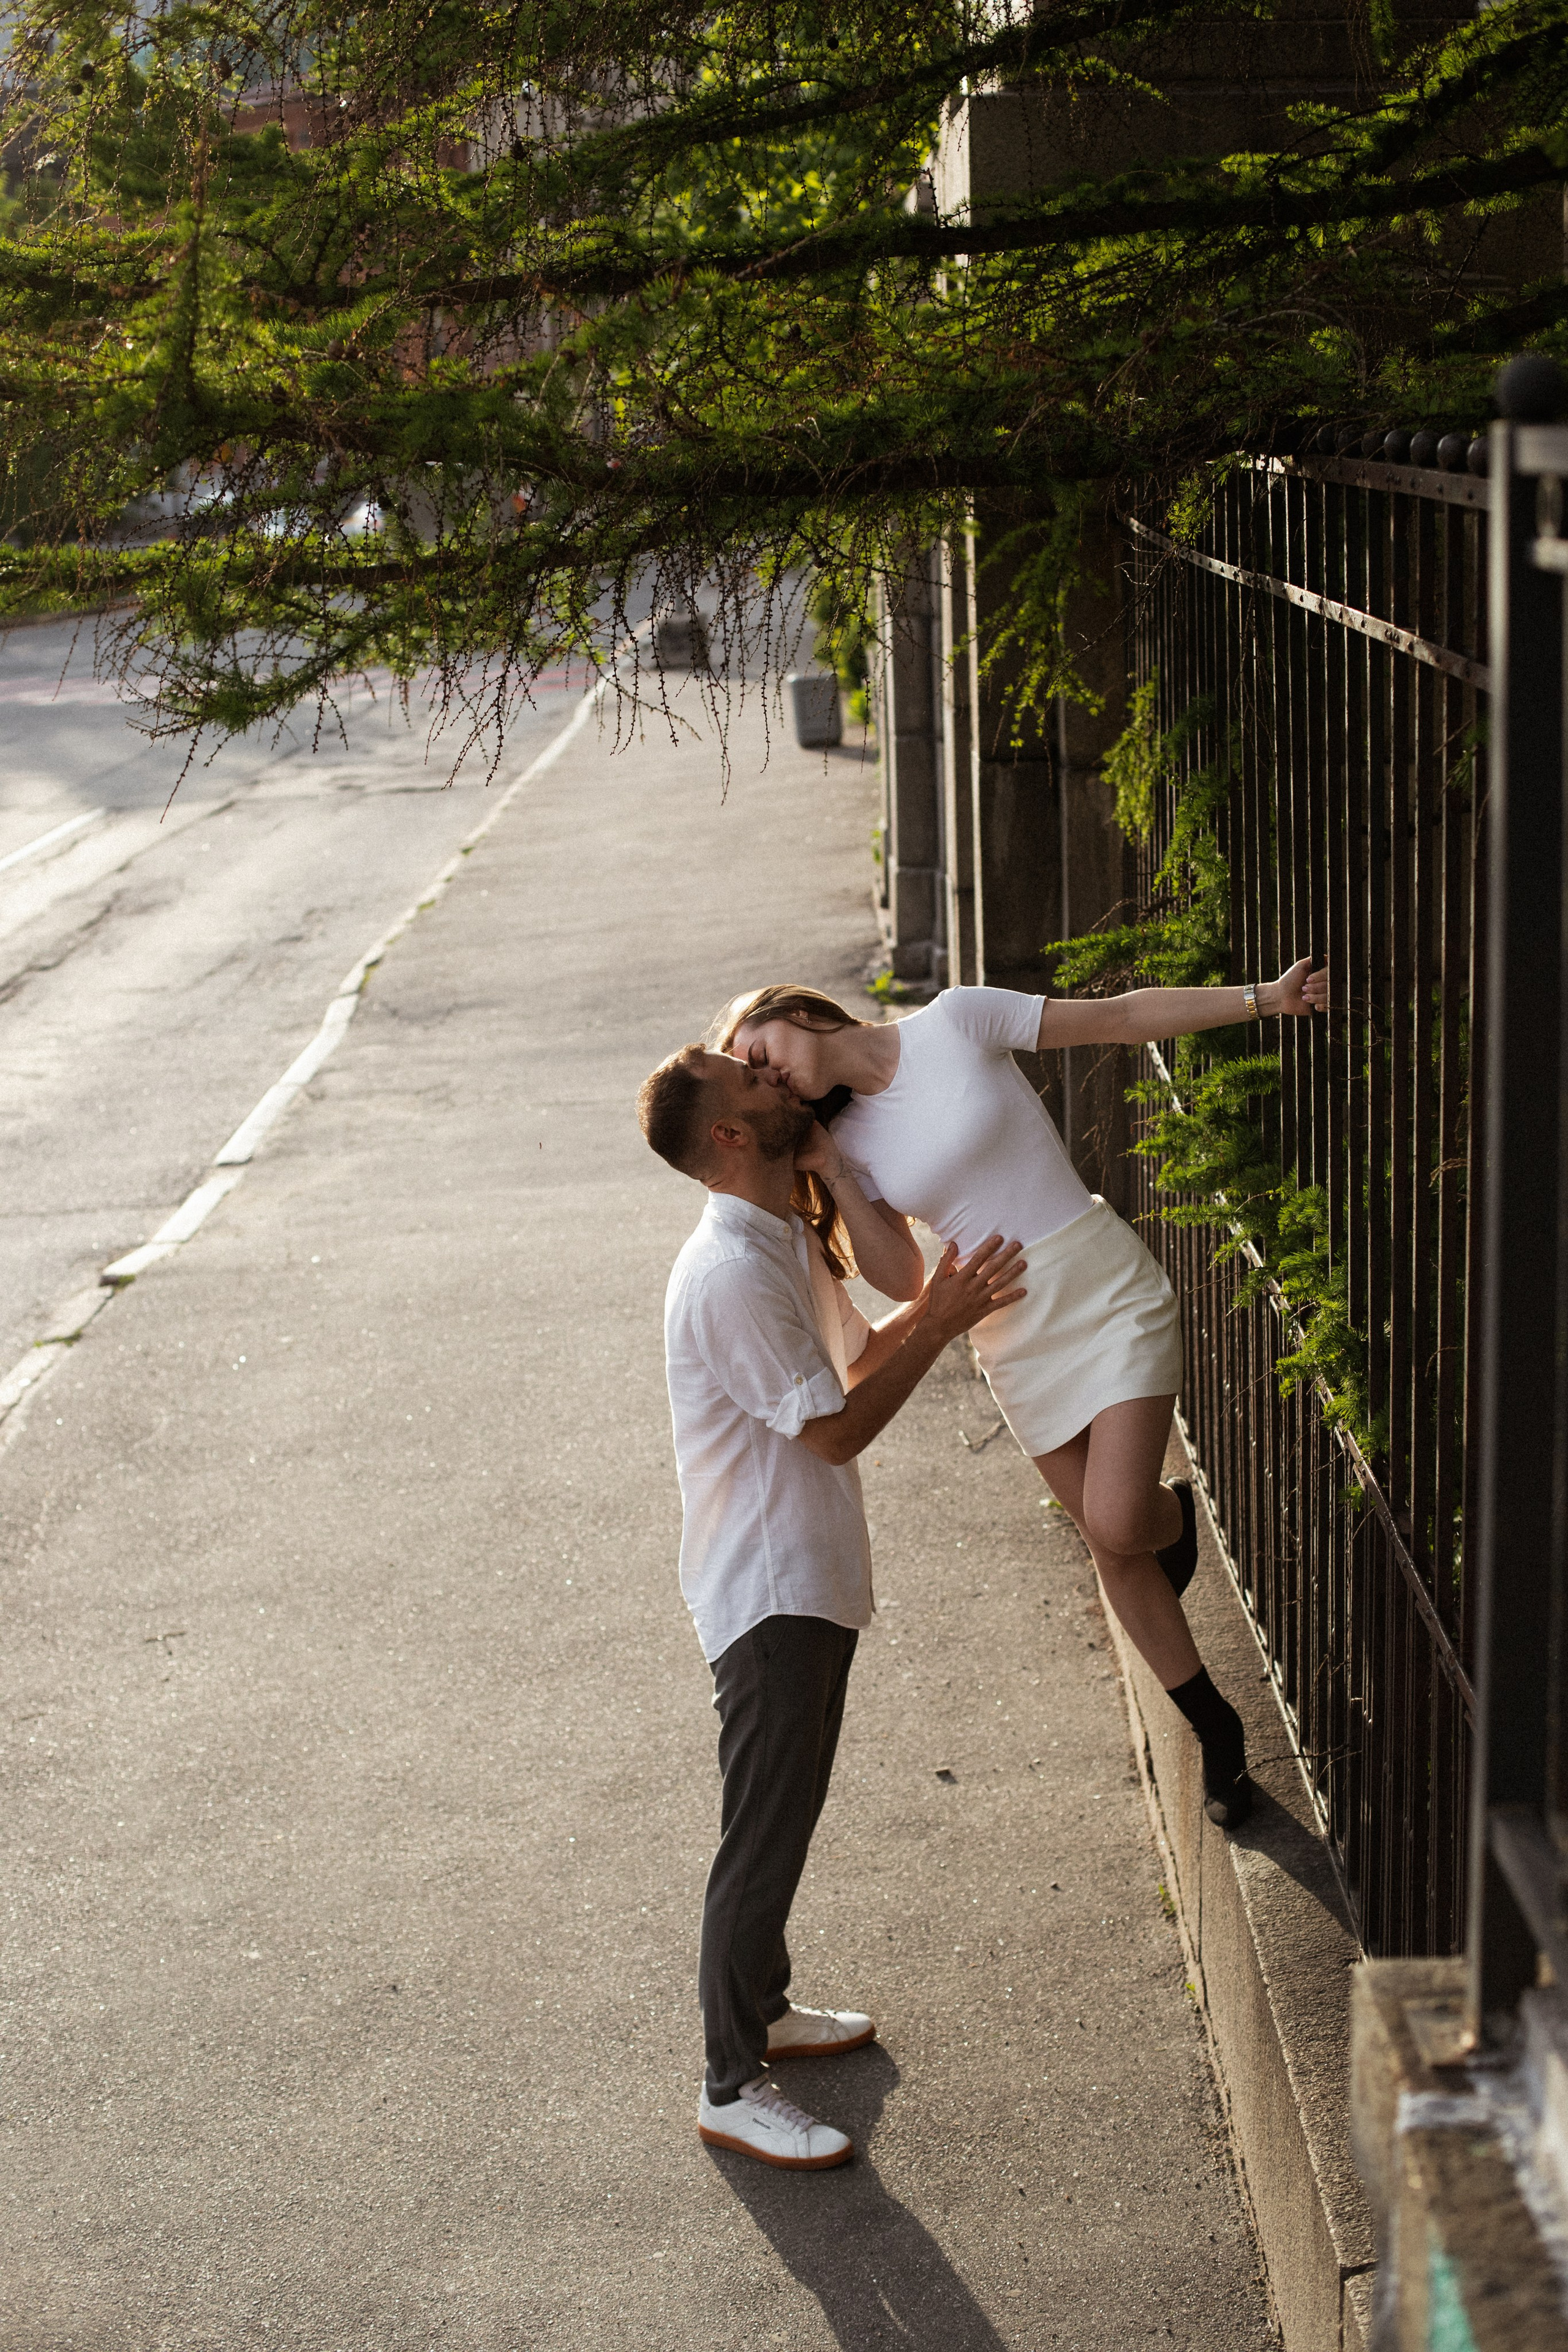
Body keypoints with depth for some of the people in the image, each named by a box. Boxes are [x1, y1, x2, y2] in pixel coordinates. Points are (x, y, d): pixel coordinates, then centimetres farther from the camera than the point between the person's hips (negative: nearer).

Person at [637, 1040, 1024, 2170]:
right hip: (768, 1590, -10)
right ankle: (733, 2087, 8)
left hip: (815, 1578, 10)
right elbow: (837, 1428, -22)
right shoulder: (730, 1275, -24)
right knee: (763, 1837, -3)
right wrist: (941, 1324, -17)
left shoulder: (793, 1241, 9)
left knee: (790, 1813, 22)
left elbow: (852, 1360, 19)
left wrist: (931, 1309, 3)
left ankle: (763, 2007, 39)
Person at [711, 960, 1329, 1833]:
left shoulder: (954, 1022, -9)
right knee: (1114, 1548, 7)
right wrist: (830, 1174, -12)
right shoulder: (850, 1139, 3)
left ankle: (1178, 1513, 20)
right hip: (1016, 1342, 5)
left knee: (1117, 1524, -17)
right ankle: (1218, 1732, 24)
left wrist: (1263, 999, -11)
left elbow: (1122, 1017, -6)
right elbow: (902, 1279, -4)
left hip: (1110, 1293, -4)